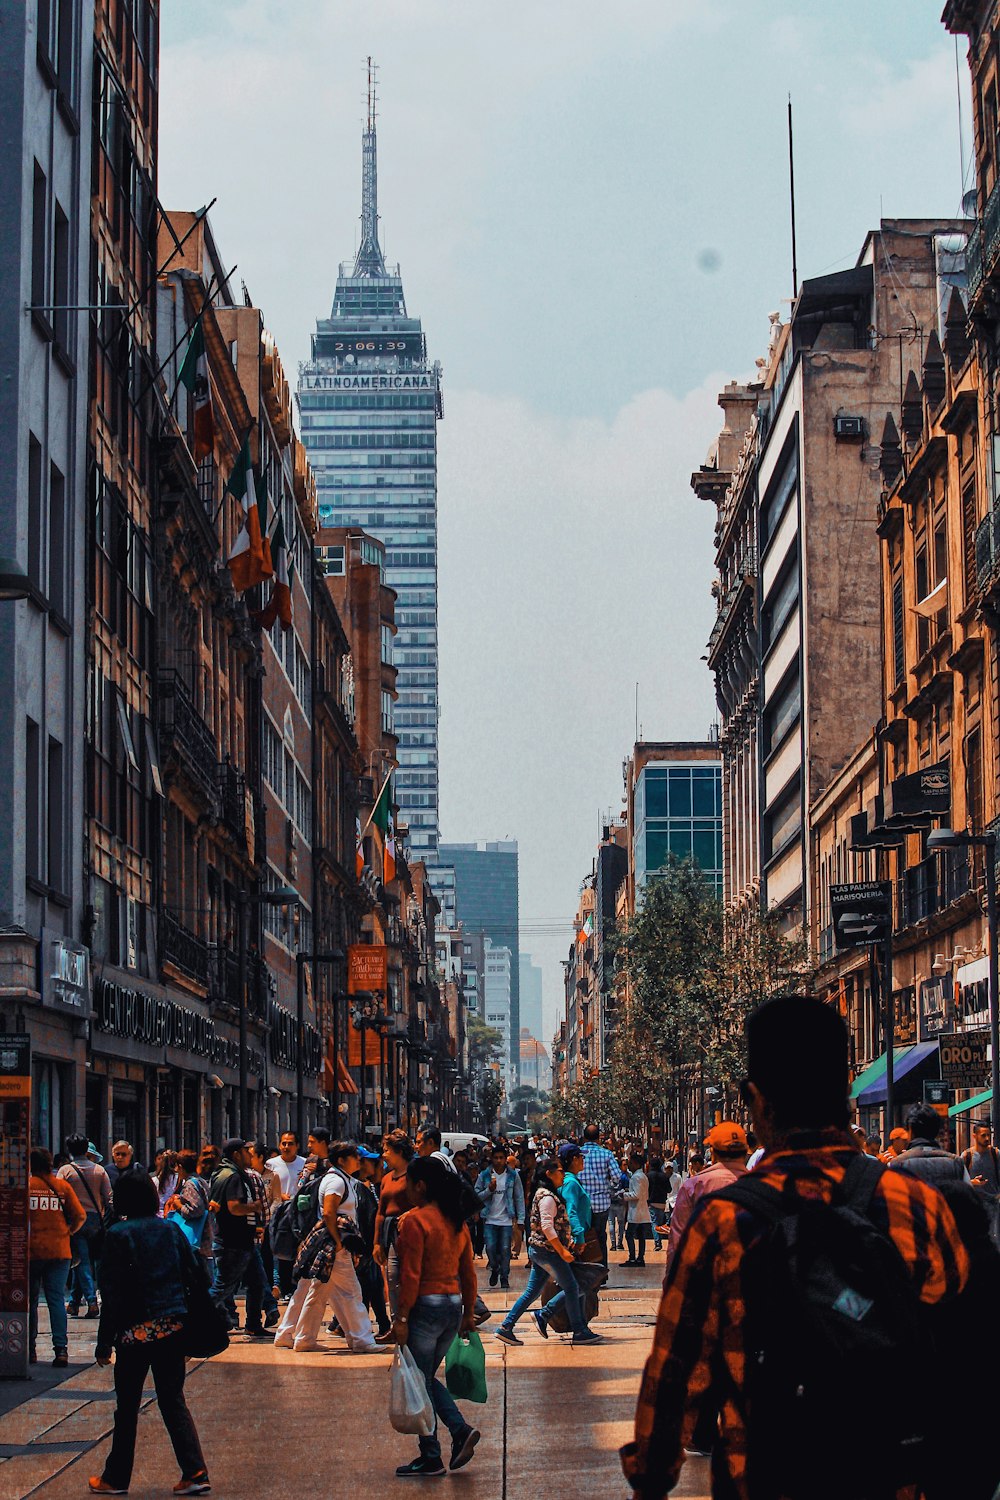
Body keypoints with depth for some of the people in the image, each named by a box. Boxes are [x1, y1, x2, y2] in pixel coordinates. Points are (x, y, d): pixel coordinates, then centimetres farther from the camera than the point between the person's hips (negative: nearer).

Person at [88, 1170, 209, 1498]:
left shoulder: (118, 1235, -7)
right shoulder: (171, 1229, 5)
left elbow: (112, 1293, -9)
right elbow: (193, 1275, 7)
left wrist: (104, 1343, -5)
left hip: (136, 1330, -4)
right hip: (173, 1327, 4)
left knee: (127, 1406, 7)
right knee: (172, 1400, 10)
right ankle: (195, 1473, 1)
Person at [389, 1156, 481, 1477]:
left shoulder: (415, 1220, -14)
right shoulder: (457, 1220, 9)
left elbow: (411, 1276, -17)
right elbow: (468, 1272, 14)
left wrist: (401, 1318, -14)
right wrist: (469, 1312, 20)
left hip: (425, 1306, -8)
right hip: (454, 1304, 8)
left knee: (419, 1382, 4)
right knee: (427, 1378, 20)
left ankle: (430, 1458, 8)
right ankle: (461, 1429, 2)